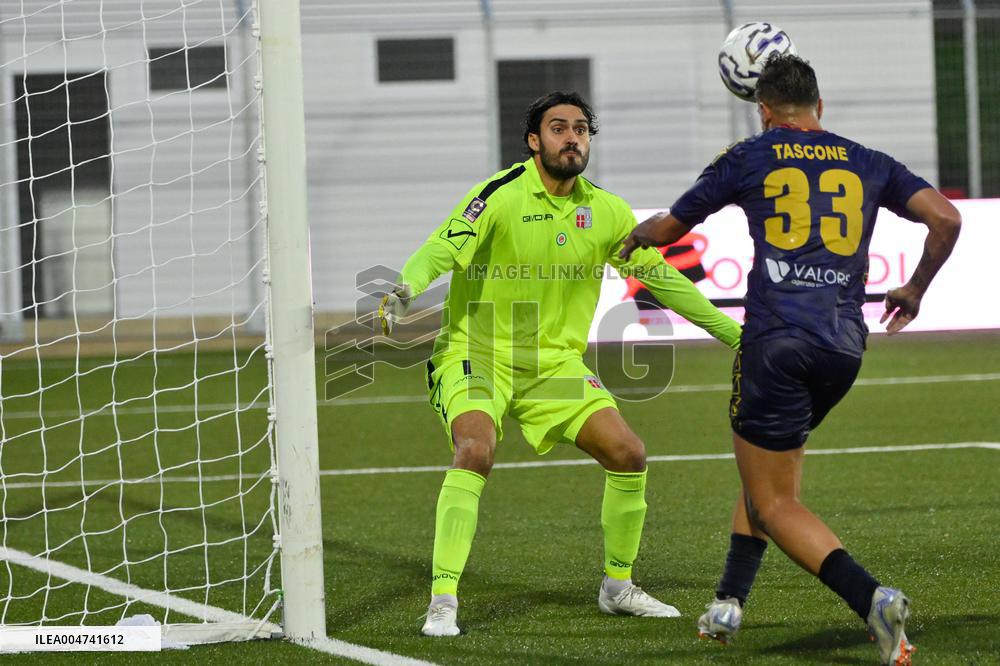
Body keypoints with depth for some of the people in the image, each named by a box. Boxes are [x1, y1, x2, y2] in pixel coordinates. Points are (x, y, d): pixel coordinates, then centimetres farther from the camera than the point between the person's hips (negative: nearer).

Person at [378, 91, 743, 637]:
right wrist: (404, 291, -45)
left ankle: (618, 587, 17)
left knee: (628, 454, -4)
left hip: (555, 361, 5)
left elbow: (660, 277, 14)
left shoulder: (606, 212, 3)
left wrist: (733, 332, 15)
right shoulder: (503, 195, -13)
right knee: (475, 450, -30)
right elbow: (441, 249, -23)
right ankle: (442, 602, -27)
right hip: (477, 352, -5)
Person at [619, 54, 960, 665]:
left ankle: (873, 598, -23)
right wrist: (916, 290, 24)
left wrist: (635, 239, 43)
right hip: (845, 343, 4)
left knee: (773, 503, -2)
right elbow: (946, 218, 8)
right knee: (774, 464, 27)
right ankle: (728, 604, 26)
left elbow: (669, 228, 19)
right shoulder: (868, 165, 15)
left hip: (776, 338, -4)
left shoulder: (748, 159, 9)